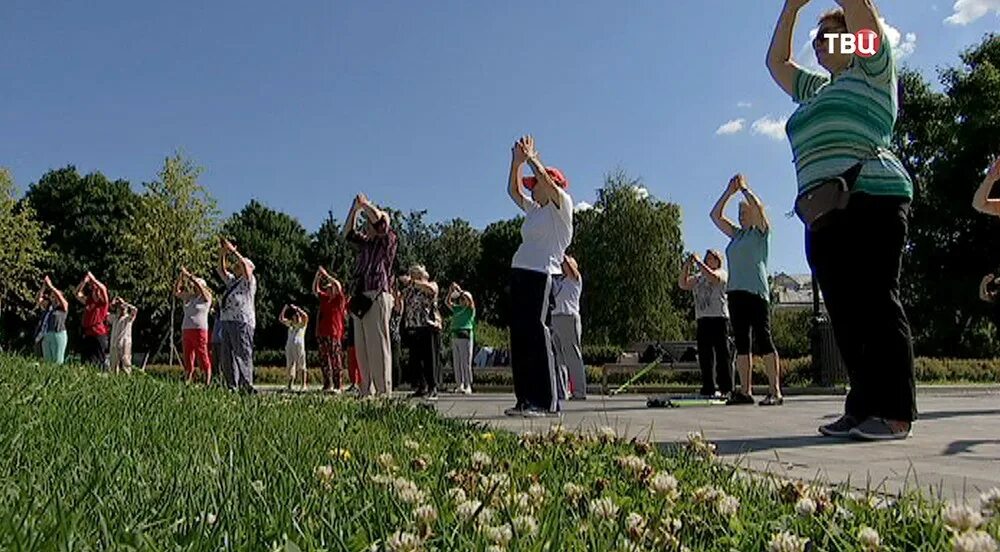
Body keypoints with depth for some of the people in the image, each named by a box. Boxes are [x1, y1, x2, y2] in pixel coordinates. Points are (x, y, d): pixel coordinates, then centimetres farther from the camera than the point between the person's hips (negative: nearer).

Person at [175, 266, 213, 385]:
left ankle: (208, 383, -7)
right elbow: (176, 292, 17)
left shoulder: (206, 297, 1)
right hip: (186, 330, 6)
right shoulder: (188, 297, 17)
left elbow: (199, 286, -15)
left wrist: (188, 275, -11)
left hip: (199, 330, -6)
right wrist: (180, 277, 6)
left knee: (203, 359, -7)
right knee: (187, 360, 6)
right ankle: (186, 383, 8)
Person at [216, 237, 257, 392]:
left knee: (243, 355, -12)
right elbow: (221, 270, 30)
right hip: (226, 321, 9)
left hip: (242, 322, -9)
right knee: (227, 356, 6)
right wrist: (222, 253, 17)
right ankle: (232, 386, 9)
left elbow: (244, 264, -13)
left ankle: (246, 385, -13)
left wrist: (232, 250, -7)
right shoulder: (232, 280, 24)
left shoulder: (249, 281, 0)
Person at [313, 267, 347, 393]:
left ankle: (337, 386, -5)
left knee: (335, 358, -7)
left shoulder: (340, 299, -1)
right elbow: (315, 290, 23)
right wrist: (318, 275, 11)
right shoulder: (325, 298, 15)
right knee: (323, 359, 8)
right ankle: (327, 385, 14)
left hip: (333, 333, -7)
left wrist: (326, 275, -9)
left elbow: (338, 286, -16)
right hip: (322, 333, 7)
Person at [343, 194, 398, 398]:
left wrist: (365, 204, 2)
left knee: (378, 347, -11)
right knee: (361, 349, 6)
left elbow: (379, 219, -14)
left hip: (377, 298, -8)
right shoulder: (366, 243, 23)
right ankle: (367, 392, 10)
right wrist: (355, 209, 22)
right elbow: (348, 232, 31)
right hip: (362, 300, 8)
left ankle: (384, 392, -11)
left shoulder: (388, 239, 2)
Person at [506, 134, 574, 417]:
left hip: (542, 274, -9)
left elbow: (546, 178, -10)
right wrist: (517, 161, 21)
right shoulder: (534, 210, 26)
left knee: (536, 333, -14)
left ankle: (546, 401, -12)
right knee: (519, 333, 4)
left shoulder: (562, 205, 4)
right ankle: (525, 398, 7)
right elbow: (513, 190, 30)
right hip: (520, 272, 9)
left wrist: (531, 157, 4)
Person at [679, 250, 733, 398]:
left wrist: (699, 262, -13)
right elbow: (683, 285, 11)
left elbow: (713, 278, -17)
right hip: (702, 319, 6)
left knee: (722, 353, -5)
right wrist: (686, 267, 0)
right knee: (704, 354, 3)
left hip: (719, 318, -6)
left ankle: (726, 388, -3)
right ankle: (709, 388, 8)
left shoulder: (721, 273, 5)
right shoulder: (698, 277, 22)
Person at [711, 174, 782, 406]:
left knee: (763, 340, -10)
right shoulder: (736, 234, 22)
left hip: (756, 292, -7)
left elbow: (759, 208, -12)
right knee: (742, 343, 5)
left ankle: (775, 391, -9)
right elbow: (716, 215, 23)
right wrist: (729, 191, 17)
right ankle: (745, 391, 6)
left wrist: (744, 188, 1)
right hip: (735, 292, 7)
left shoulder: (761, 231, 5)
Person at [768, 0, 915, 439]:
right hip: (826, 216, 8)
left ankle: (894, 414, -9)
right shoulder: (818, 90, 30)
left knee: (876, 304, -11)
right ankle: (863, 408, 6)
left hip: (870, 201, -8)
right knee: (845, 313, 3)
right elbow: (776, 62, 38)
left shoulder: (871, 72, 9)